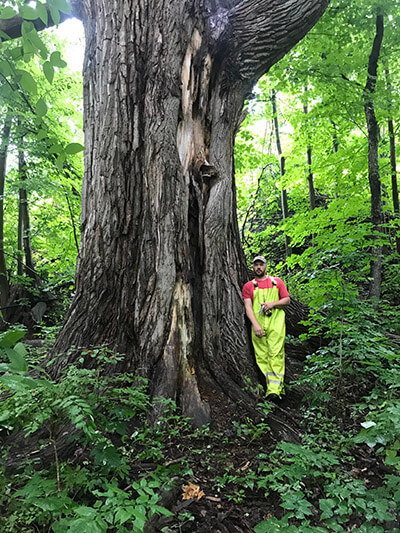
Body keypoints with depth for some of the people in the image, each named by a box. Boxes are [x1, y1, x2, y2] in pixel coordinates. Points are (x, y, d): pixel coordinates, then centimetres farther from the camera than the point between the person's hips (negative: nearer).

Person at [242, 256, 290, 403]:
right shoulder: (248, 286, 12)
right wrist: (255, 324, -11)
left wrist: (273, 303, -5)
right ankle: (277, 386, 4)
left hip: (276, 323, -1)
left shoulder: (277, 282, 14)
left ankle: (274, 391, -17)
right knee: (262, 357, -3)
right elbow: (248, 307, 2)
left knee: (276, 355, -12)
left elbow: (287, 300, 13)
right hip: (258, 325, 1)